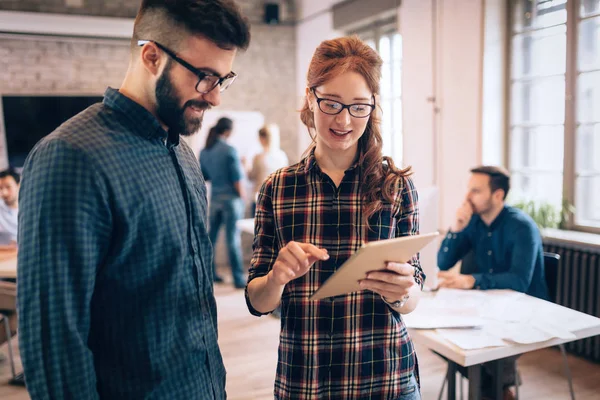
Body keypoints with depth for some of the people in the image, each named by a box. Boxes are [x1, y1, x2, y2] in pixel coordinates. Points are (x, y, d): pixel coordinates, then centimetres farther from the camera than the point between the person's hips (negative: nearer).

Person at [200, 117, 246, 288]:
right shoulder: (229, 150, -12)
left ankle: (209, 273, 24)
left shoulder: (204, 151, 5)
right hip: (231, 197, -6)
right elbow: (237, 179, -13)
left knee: (211, 236, 14)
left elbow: (203, 177, 11)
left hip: (214, 198, 6)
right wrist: (242, 197, -2)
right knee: (233, 238, -3)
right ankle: (238, 278, 1)